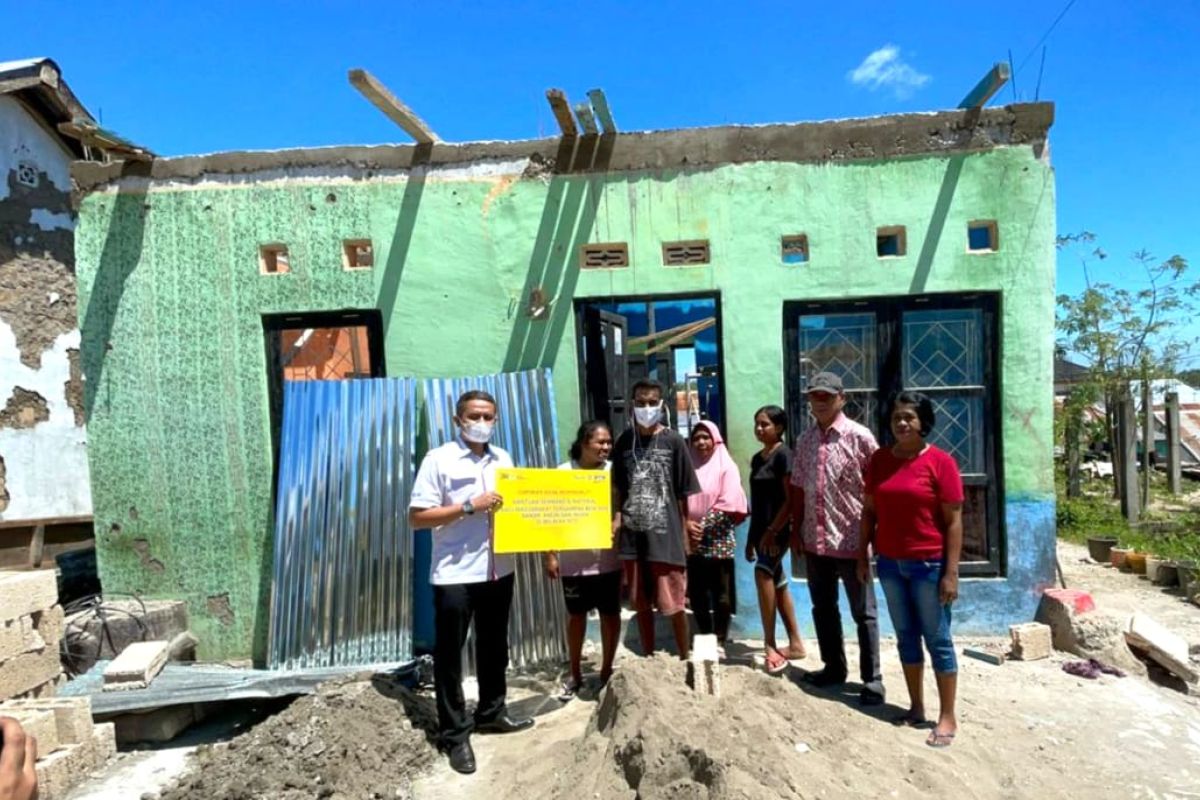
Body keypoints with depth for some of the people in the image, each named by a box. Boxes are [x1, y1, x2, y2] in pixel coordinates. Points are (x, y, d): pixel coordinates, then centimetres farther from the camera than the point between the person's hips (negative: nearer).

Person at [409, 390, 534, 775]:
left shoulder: (503, 459, 8)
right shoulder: (439, 459, -8)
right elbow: (417, 516, -12)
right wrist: (469, 507, -19)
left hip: (499, 570, 6)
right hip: (454, 574, -5)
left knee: (494, 646, 19)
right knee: (449, 654, 6)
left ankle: (491, 712, 38)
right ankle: (455, 734, 20)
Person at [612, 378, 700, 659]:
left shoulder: (673, 441, -4)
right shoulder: (624, 441, 5)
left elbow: (683, 493, -1)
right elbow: (618, 488, 11)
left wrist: (685, 534, -1)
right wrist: (617, 517, -4)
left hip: (665, 534, -3)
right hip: (633, 534, 3)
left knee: (674, 603, 5)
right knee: (641, 603, 13)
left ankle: (684, 659, 23)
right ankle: (648, 659, 29)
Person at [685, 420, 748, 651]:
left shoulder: (726, 467, -2)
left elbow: (727, 505, -11)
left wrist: (703, 527, -14)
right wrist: (687, 524, -10)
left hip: (718, 541, -4)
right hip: (692, 541, 4)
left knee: (720, 594, 2)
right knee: (696, 594, 10)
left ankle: (720, 641, 15)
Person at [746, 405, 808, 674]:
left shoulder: (783, 455, -11)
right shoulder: (756, 458, 12)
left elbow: (791, 500, -16)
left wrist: (772, 531, -20)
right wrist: (751, 537, 17)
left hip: (778, 529, -9)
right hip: (761, 530, 9)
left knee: (763, 573, -24)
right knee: (778, 584, 12)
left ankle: (769, 643, -16)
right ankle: (795, 644, 23)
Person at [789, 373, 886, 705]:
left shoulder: (859, 437, -10)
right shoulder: (805, 440, 7)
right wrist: (797, 529, 11)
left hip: (851, 539, -6)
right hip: (814, 539, 6)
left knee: (863, 612, 7)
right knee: (823, 608, 17)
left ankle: (872, 679, 19)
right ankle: (833, 667, 34)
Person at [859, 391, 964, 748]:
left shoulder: (940, 461, -10)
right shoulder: (879, 459, 4)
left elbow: (954, 521, -10)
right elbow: (869, 510, 10)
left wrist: (951, 572, -12)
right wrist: (862, 554, 7)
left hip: (929, 564, -4)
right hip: (890, 563, 5)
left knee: (937, 640, 5)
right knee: (906, 637, 14)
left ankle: (947, 717, 19)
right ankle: (916, 708, 28)